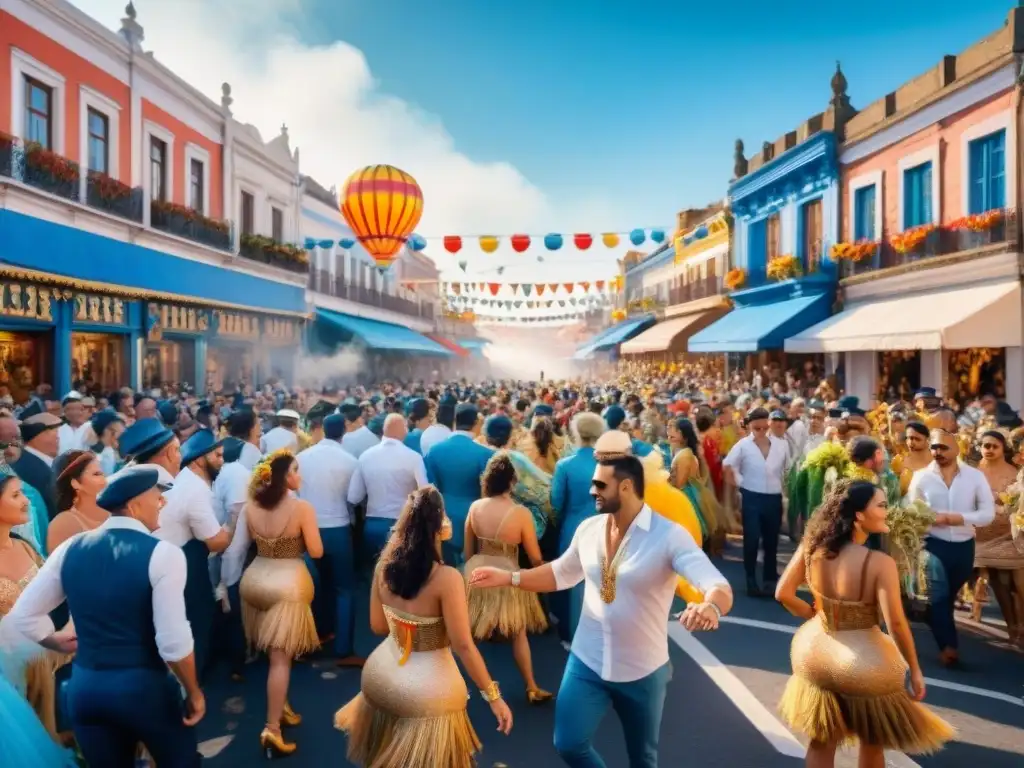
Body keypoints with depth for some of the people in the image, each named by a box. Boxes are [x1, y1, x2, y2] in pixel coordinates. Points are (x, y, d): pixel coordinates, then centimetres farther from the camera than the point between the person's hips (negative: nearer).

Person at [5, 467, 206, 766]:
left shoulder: (70, 549, -1)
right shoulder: (163, 554, -19)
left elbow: (22, 616, 7)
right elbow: (173, 642, -21)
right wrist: (194, 693, -7)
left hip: (84, 686, 5)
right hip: (145, 686, -5)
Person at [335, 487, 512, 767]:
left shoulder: (384, 566, -9)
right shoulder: (447, 578, -26)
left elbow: (378, 626, 4)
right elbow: (463, 646, -22)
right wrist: (493, 696, -12)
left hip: (381, 676, 5)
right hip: (427, 692, -5)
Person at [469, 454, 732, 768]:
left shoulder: (669, 536, -21)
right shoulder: (588, 529, -4)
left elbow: (720, 587, -29)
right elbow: (562, 574, 10)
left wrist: (710, 607, -53)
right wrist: (508, 577, 0)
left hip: (643, 670, -3)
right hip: (586, 662, 3)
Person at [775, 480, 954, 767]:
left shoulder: (811, 547, -11)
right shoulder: (880, 563, -24)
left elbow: (783, 594, -7)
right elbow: (896, 623, -23)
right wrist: (915, 670, -9)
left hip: (816, 654, 3)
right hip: (862, 664, -3)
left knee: (822, 742, 24)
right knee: (872, 744, 27)